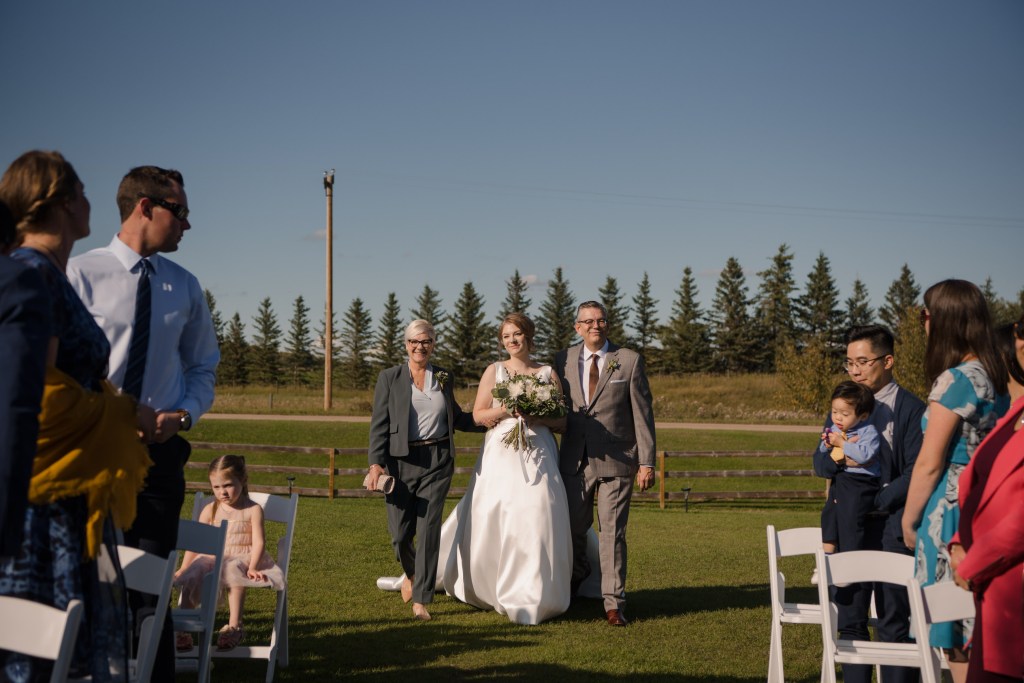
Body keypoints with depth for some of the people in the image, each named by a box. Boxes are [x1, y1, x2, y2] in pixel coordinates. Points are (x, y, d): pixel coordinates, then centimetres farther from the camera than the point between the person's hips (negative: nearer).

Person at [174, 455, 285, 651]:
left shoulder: (252, 510, 3)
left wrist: (251, 568, -22)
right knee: (192, 575, -27)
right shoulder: (210, 510, 12)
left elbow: (258, 542, -6)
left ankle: (234, 626, -39)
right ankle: (184, 630, -24)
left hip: (241, 559, -3)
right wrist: (183, 569, 0)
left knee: (234, 571, -39)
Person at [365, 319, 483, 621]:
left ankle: (421, 599, 5)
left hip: (437, 462, 1)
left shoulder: (445, 378, 11)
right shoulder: (389, 378, 3)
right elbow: (379, 424, -1)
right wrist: (375, 463, -11)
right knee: (400, 532, 1)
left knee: (428, 529, -4)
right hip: (401, 461, -1)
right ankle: (411, 573, 35)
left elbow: (457, 418, 21)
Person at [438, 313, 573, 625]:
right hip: (500, 456, 0)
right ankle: (488, 588, 18)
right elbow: (478, 415, 4)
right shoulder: (494, 371, 9)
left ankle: (530, 597, 1)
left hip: (538, 456, 0)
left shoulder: (548, 373, 10)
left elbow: (564, 420, 8)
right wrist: (508, 409, -11)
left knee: (536, 522, -8)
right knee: (491, 523, -2)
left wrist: (539, 418, -11)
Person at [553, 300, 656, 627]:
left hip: (616, 461, -3)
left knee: (612, 533, -1)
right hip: (575, 461, 3)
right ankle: (578, 574, 43)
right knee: (572, 529, 13)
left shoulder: (629, 360, -2)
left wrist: (647, 462, -6)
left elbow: (642, 413, -2)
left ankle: (613, 603, 7)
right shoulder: (563, 360, 6)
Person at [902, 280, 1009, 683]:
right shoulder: (994, 375, 9)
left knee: (956, 631, 0)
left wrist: (909, 518, -1)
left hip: (952, 509, -8)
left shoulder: (954, 380, -15)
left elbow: (929, 464, -14)